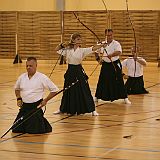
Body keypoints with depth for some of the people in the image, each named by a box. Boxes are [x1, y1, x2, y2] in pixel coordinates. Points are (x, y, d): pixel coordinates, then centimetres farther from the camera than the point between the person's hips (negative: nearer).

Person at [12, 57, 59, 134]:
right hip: (24, 107, 5)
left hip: (36, 107, -5)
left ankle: (43, 123, 26)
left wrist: (45, 100, -7)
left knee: (34, 130, -7)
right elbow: (17, 88, 24)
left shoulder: (42, 78, -10)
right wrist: (19, 99, 10)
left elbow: (55, 90, -5)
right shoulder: (22, 77, 4)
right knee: (16, 129, 4)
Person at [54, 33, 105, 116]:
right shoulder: (67, 50, 0)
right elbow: (57, 49, 8)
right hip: (70, 72, 2)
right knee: (68, 91, 13)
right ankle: (62, 109, 29)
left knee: (84, 90, -3)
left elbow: (93, 48, -17)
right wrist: (63, 45, -8)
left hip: (79, 72, -2)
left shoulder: (82, 50, -6)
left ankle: (92, 110, 3)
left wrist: (102, 45, -30)